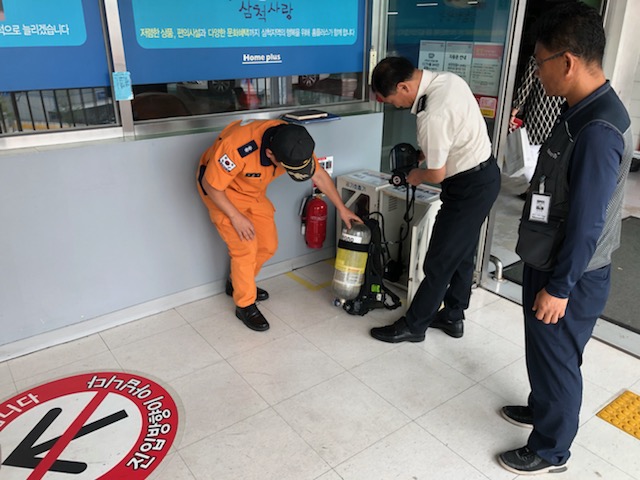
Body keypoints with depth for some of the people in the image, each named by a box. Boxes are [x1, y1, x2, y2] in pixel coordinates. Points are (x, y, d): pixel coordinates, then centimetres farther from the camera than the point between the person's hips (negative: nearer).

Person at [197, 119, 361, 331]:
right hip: (220, 189, -6)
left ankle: (238, 283, 31)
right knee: (245, 248, -11)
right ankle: (245, 305, 9)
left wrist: (341, 208, 1)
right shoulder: (237, 148, -41)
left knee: (268, 244, 7)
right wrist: (236, 217, -22)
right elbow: (210, 185, -26)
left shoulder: (293, 144, -23)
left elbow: (319, 174, -6)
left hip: (252, 191, 6)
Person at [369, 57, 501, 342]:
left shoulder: (432, 116, -28)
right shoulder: (448, 79, 0)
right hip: (485, 174, 10)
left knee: (439, 262, 2)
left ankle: (413, 326, 17)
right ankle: (453, 316, 34)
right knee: (462, 252, 19)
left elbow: (437, 175, -19)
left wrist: (416, 175, 1)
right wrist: (424, 153, 10)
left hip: (469, 187, -10)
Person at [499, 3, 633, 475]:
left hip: (570, 276, -9)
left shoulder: (598, 131, -28)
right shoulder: (584, 110, 4)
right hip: (551, 262, 9)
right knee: (543, 351, 25)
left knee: (557, 359, 9)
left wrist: (559, 288, -18)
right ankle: (542, 408, 49)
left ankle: (550, 450, 31)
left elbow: (587, 223, -25)